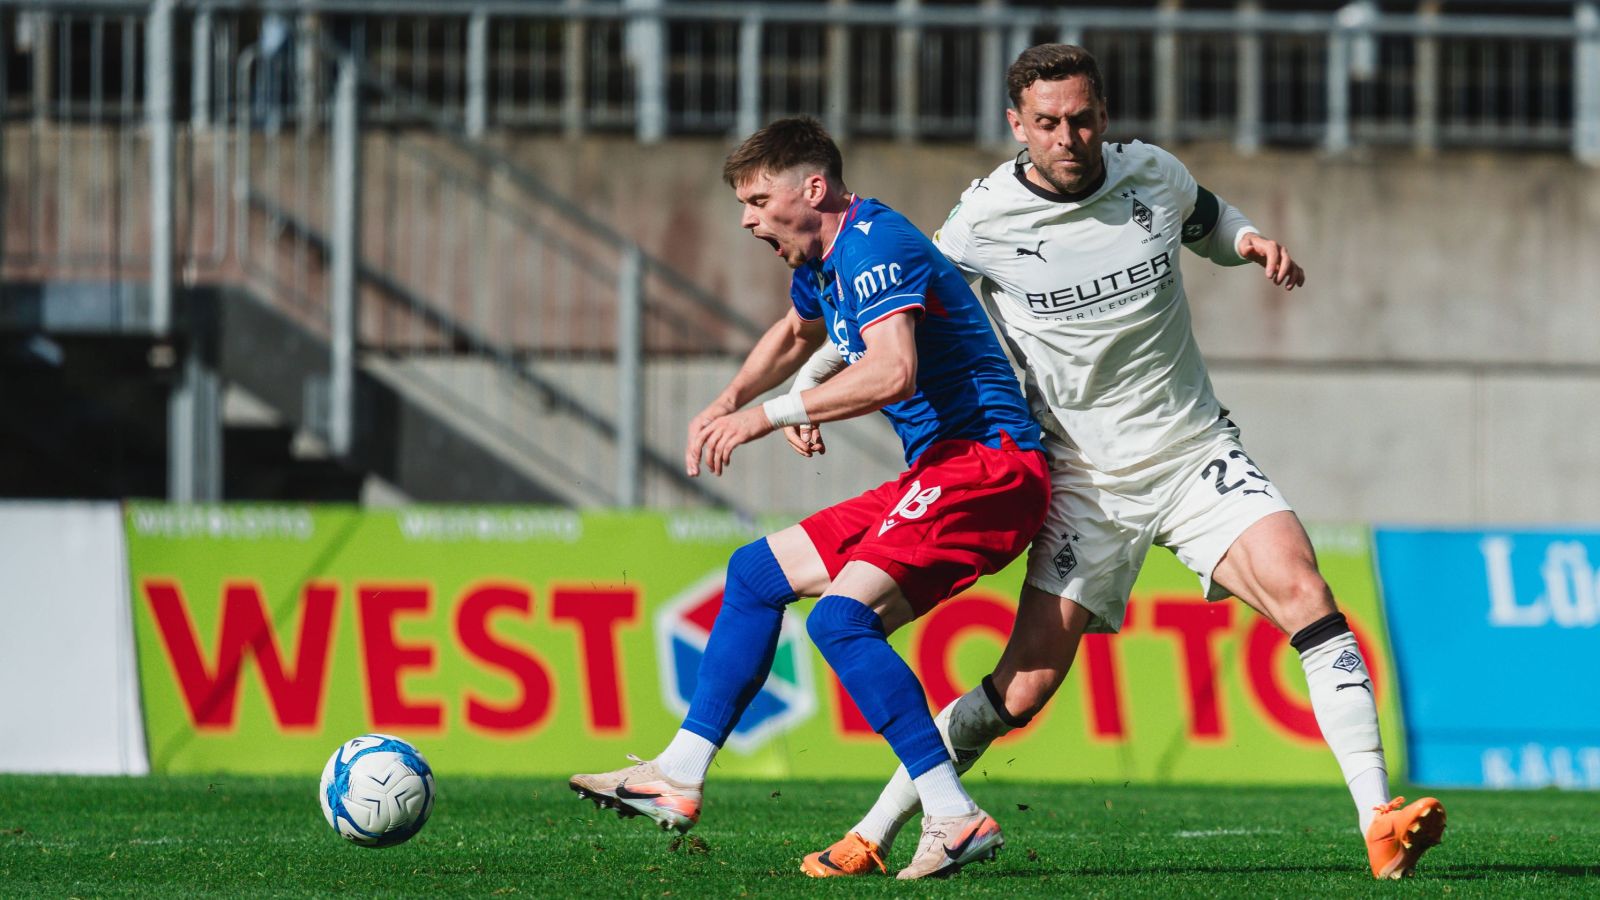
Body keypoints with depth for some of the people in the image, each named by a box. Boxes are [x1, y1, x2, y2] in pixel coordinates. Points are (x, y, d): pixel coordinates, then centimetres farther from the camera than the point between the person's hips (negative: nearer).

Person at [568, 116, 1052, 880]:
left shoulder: (873, 247, -16)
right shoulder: (822, 259, 17)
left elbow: (892, 373, -32)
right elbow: (794, 335, 40)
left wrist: (769, 415, -25)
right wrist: (729, 402, 23)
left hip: (986, 460, -11)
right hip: (937, 476, 11)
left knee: (840, 615, -26)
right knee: (757, 573, 16)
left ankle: (954, 817, -26)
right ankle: (679, 777, 19)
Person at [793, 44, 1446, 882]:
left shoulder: (1154, 175, -3)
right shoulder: (986, 219, -9)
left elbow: (1208, 223, 21)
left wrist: (1252, 242, -1)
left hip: (1195, 452, 2)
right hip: (1085, 481, -1)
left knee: (1298, 587, -22)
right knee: (1027, 680, -9)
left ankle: (1381, 824, -24)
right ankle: (871, 837, 6)